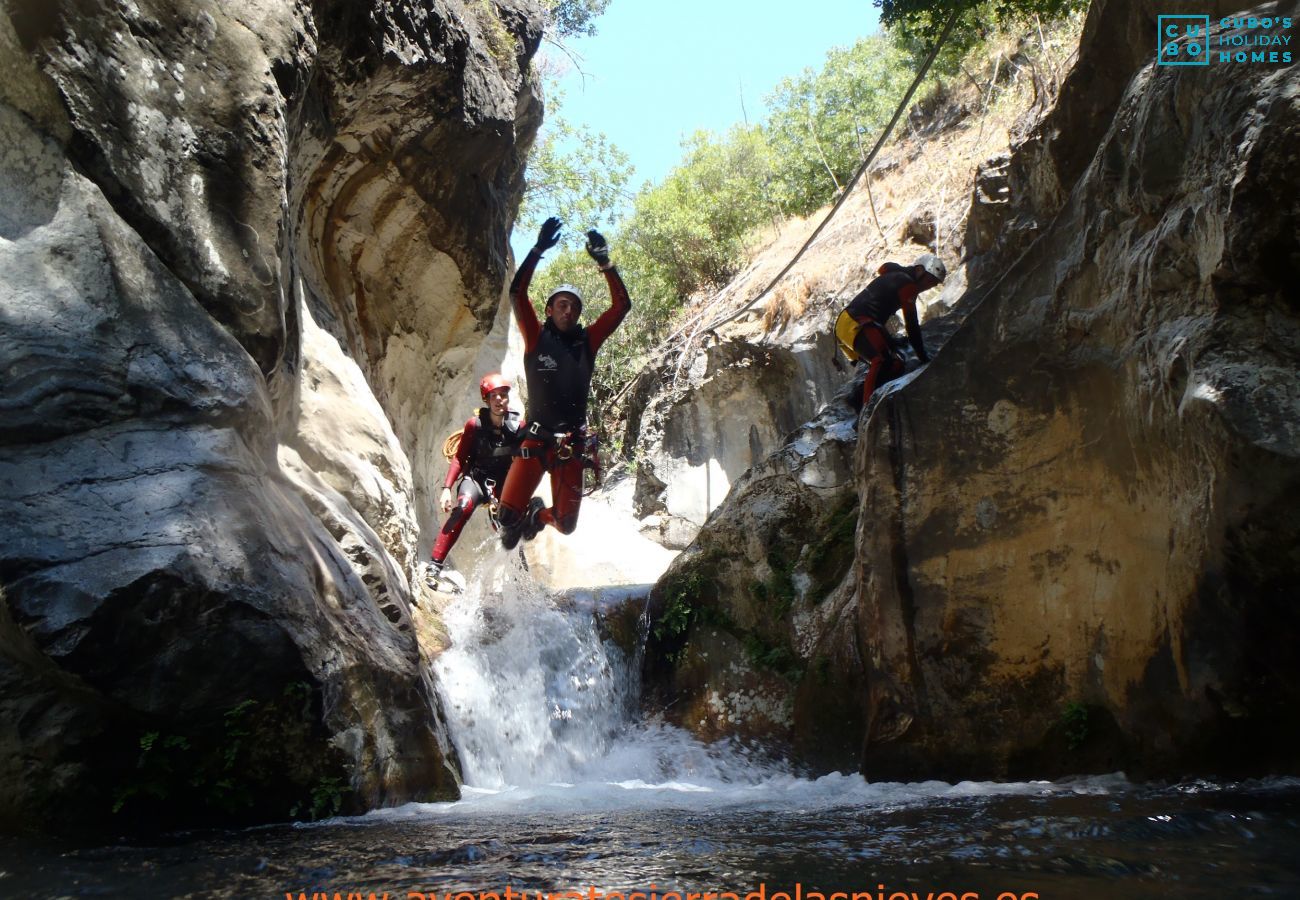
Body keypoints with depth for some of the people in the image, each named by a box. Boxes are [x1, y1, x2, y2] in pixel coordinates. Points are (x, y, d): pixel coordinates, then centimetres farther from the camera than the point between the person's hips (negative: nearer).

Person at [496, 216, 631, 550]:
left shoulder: (587, 341, 7)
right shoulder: (537, 337, 1)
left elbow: (622, 305, 1)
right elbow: (517, 293, -11)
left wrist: (605, 263, -8)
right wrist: (538, 250, -19)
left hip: (572, 444, 2)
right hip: (536, 439, -2)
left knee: (566, 524, 4)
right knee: (508, 515, -9)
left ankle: (539, 514, 40)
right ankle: (515, 526, 30)